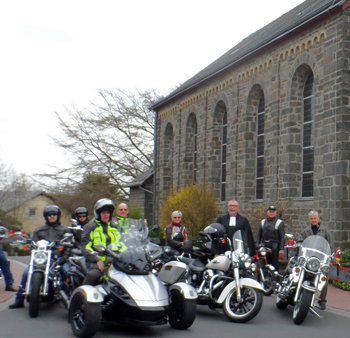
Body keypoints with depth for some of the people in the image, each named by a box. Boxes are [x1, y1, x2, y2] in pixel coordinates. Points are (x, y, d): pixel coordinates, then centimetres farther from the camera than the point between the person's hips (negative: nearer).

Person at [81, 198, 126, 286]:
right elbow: (85, 247, -3)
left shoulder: (114, 227, 22)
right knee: (94, 274, -35)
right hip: (95, 262, -4)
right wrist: (98, 260, -17)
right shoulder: (90, 227, 6)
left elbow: (120, 243, 27)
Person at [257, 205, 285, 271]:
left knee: (275, 263, -5)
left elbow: (282, 237, -3)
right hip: (264, 246, 4)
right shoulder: (263, 222, 17)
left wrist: (281, 249, -11)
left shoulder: (279, 222, 3)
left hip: (274, 246, -4)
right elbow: (259, 235, 18)